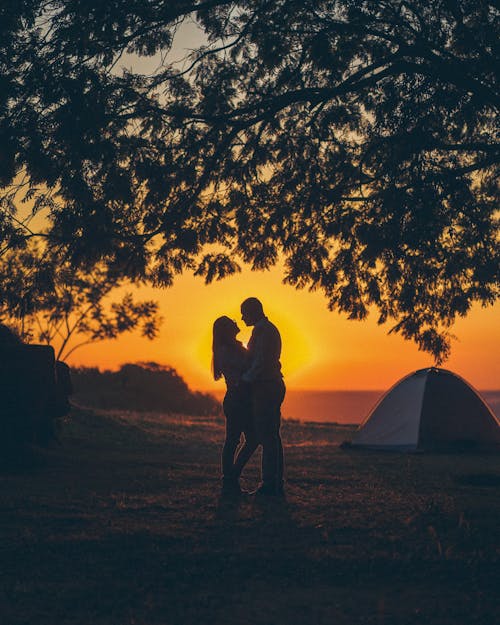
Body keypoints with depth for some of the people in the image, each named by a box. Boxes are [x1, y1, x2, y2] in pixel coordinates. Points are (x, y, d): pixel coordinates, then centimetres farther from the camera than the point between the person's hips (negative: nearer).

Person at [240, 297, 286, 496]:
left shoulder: (262, 331, -14)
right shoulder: (270, 329, 20)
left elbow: (260, 363, -22)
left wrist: (243, 379, -11)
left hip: (265, 388, -11)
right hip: (274, 385, 11)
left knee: (266, 437, -10)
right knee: (273, 437, 12)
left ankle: (269, 484, -10)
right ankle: (276, 483, 15)